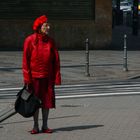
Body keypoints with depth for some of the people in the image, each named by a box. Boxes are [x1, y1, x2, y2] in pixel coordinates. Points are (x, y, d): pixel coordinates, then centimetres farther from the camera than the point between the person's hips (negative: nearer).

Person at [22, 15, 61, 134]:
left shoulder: (50, 41, 4)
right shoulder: (30, 40, -6)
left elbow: (56, 60, 5)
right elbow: (26, 60, -6)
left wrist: (56, 77, -1)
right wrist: (27, 79, -10)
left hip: (47, 77, 3)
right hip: (34, 77, -3)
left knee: (47, 101, 5)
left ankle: (45, 126, 16)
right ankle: (36, 126, 15)